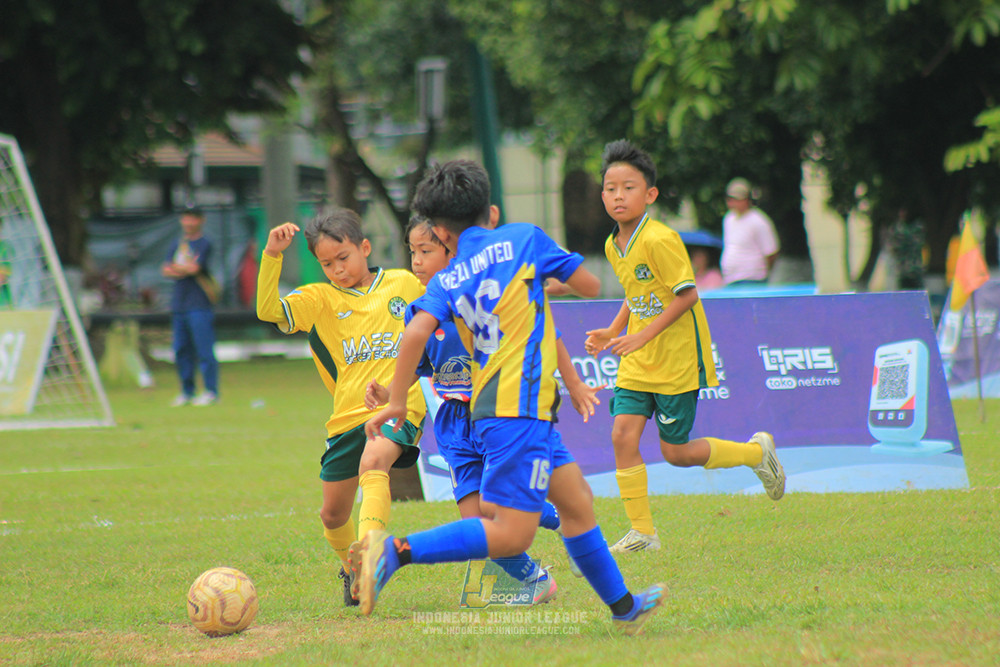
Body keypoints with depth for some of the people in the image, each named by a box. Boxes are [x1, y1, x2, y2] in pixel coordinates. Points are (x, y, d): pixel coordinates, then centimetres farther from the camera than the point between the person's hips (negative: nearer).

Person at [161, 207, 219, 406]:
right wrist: (186, 269, -9)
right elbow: (166, 270, 8)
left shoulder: (204, 244, -2)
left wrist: (176, 267, 2)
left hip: (199, 305, -7)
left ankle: (211, 391, -6)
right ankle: (187, 392, 15)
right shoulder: (176, 245, 17)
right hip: (178, 305, 7)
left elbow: (195, 268, -13)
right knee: (181, 350, 8)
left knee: (204, 349, -9)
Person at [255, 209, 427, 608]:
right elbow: (268, 310, -12)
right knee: (334, 515, 9)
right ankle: (350, 566, 39)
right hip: (348, 413, 2)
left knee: (372, 465, -33)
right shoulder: (320, 299, 5)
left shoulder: (404, 284, 10)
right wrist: (272, 256, -20)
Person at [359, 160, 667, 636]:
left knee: (576, 501, 17)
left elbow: (418, 331, -10)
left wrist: (396, 401, -4)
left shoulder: (445, 282, 9)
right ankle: (398, 551, -23)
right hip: (519, 406, -6)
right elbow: (591, 286, 11)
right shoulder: (523, 239, 3)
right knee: (511, 534, -13)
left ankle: (622, 607, 25)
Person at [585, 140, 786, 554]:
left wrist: (642, 336, -24)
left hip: (677, 360, -7)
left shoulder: (659, 240, -20)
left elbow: (687, 295, -21)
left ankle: (756, 452, 23)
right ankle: (641, 532, 3)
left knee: (675, 451, 0)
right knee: (623, 434, -6)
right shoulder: (613, 245, 6)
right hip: (638, 363, 7)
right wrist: (613, 333, 8)